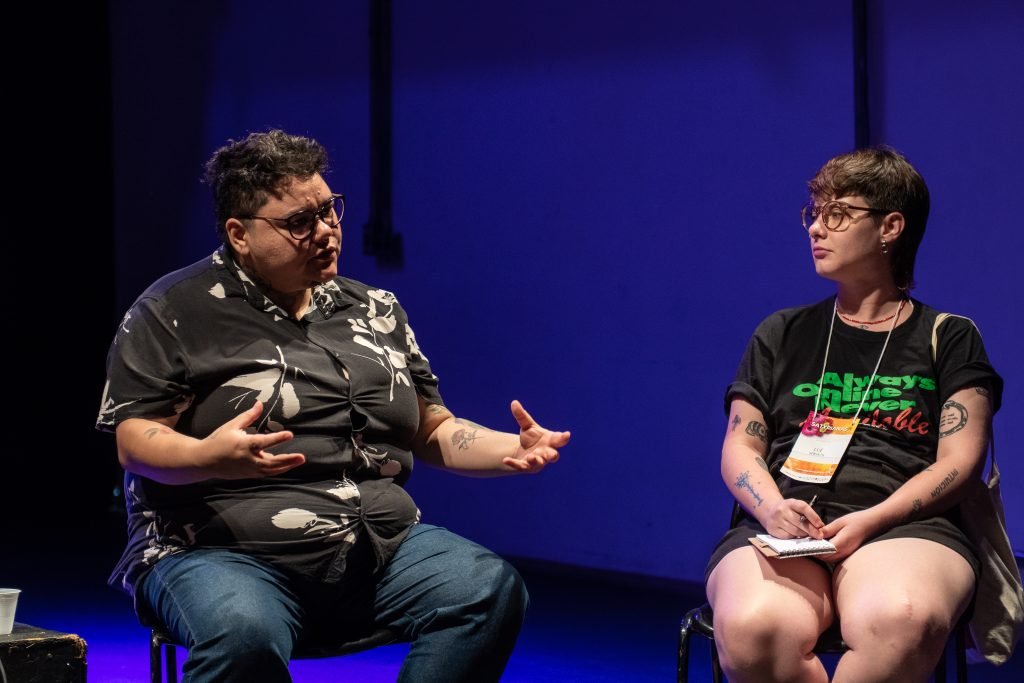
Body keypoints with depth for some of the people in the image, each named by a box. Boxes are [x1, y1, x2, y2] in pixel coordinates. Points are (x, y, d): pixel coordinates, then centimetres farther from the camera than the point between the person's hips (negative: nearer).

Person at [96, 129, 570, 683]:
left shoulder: (376, 311, 18)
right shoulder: (173, 312, 2)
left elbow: (434, 432, 21)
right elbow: (135, 443, -5)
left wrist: (512, 448, 1)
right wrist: (209, 458, -27)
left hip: (385, 548, 5)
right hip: (225, 553, -5)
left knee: (492, 588, -21)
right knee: (244, 634, -39)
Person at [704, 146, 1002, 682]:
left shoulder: (949, 338, 16)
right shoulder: (781, 335, 23)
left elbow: (958, 461, 5)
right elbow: (740, 446, 16)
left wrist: (872, 520, -13)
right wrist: (772, 506, -8)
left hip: (904, 526, -1)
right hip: (783, 528, 1)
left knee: (903, 622, -41)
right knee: (752, 628, -38)